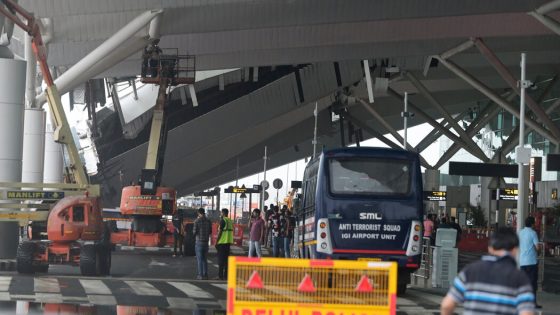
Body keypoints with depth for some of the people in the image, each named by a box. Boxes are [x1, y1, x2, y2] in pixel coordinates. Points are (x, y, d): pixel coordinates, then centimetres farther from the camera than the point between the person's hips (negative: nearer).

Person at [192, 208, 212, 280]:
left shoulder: (197, 221, -12)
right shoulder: (208, 221, 2)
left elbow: (194, 232, -11)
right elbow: (210, 231, 9)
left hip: (199, 242, -4)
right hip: (206, 241, 5)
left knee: (199, 259, -1)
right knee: (204, 259, 12)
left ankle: (200, 275, -4)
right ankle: (205, 275, 10)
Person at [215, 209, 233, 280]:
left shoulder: (223, 221, -11)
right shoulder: (230, 221, 13)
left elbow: (220, 232, -14)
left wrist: (216, 242, -8)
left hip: (222, 242, -8)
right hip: (228, 242, 8)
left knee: (221, 259, -4)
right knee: (226, 259, 10)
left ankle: (220, 275, -6)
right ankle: (226, 275, 11)